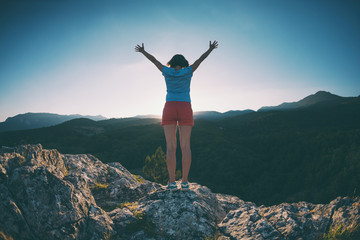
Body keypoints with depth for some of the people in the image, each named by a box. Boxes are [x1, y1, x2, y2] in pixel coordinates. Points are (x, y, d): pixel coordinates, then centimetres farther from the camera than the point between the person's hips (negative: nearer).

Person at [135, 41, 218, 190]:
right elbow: (200, 59, 23)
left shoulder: (167, 71, 11)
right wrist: (210, 49, 38)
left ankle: (172, 182, -10)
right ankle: (185, 181, -6)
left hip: (169, 109, 0)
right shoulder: (188, 71, 10)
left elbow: (154, 60, 24)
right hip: (185, 109, 0)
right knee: (185, 146, -2)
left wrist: (142, 51, 40)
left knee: (170, 147, -4)